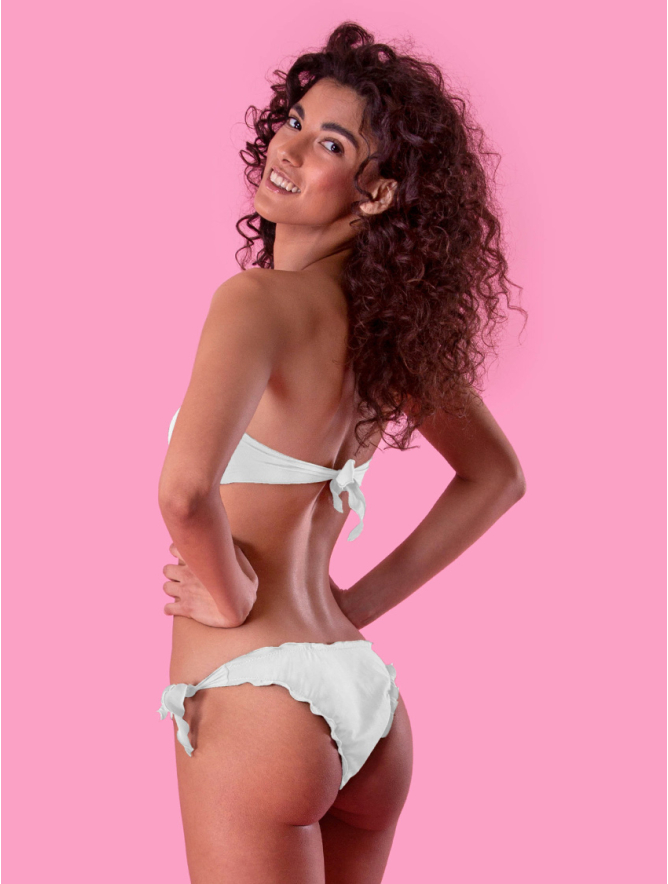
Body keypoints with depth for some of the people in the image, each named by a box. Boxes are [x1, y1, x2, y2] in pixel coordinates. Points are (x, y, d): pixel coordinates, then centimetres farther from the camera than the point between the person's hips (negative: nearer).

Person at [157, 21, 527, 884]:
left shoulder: (259, 301, -15)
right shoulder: (393, 321, 7)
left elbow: (184, 490, -31)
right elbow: (497, 475, 20)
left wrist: (231, 597, -11)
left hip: (256, 702, -8)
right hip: (369, 705, 8)